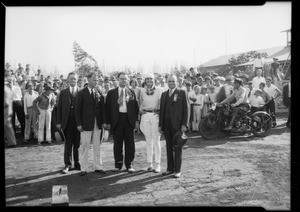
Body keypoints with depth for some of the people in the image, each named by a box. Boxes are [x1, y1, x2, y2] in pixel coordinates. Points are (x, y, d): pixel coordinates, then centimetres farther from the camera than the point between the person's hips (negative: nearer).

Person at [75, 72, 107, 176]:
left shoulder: (99, 93, 8)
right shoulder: (81, 93, -3)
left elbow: (102, 108, 9)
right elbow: (77, 109, -4)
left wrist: (104, 121, 1)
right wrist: (79, 124, -10)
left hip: (97, 123, 4)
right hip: (86, 124, -4)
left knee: (97, 146, 9)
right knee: (85, 147, 2)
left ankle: (98, 167, 18)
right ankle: (84, 168, 12)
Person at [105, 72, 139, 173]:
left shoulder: (131, 92, 9)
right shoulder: (111, 92, 5)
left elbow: (136, 107, 8)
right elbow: (108, 108, 3)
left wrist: (136, 120, 0)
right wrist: (108, 122, -3)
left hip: (129, 120, 1)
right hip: (117, 120, 0)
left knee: (130, 143, 4)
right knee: (117, 143, 6)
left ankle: (129, 164, 15)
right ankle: (118, 164, 19)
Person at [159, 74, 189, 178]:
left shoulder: (182, 93, 0)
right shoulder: (164, 94, 14)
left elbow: (186, 110, -4)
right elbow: (161, 110, 13)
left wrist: (184, 124, -11)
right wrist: (160, 125, 8)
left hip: (177, 124, -4)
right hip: (166, 124, 4)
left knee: (177, 148, 2)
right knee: (169, 147, 10)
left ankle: (177, 170, 10)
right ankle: (170, 168, 19)